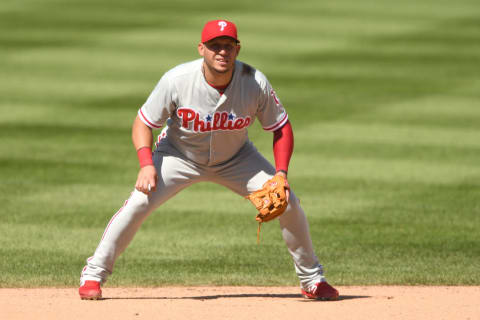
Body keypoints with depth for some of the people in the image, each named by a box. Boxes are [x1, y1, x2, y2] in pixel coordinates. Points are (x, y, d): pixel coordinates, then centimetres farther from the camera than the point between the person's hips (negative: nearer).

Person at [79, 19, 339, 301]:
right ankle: (94, 274, -5)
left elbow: (282, 127, -10)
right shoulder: (177, 80, -26)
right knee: (140, 202, -22)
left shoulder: (255, 83, -23)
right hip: (180, 155, -2)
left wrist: (281, 173, -23)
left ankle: (312, 279, 10)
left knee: (289, 203, -11)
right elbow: (144, 122, -15)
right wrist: (147, 164, -31)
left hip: (235, 158, 2)